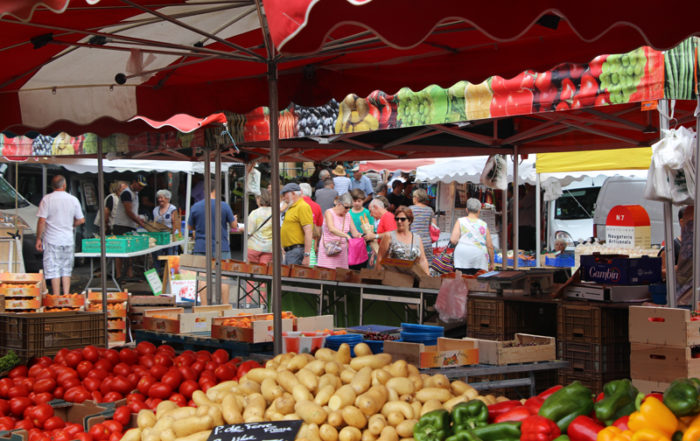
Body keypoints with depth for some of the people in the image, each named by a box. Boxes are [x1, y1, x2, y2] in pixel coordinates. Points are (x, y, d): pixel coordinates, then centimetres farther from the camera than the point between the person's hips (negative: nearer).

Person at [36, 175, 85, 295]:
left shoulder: (47, 199, -7)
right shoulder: (73, 199, 2)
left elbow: (42, 220, -11)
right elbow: (81, 220, 6)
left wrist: (38, 239, -3)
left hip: (52, 240, -3)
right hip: (68, 240, 3)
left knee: (54, 270, 0)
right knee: (66, 270, 11)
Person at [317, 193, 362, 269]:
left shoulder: (348, 216, 9)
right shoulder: (329, 213, -9)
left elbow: (354, 232, 5)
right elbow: (331, 229, -27)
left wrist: (359, 235, -19)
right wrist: (346, 235, -40)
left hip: (342, 250, 5)